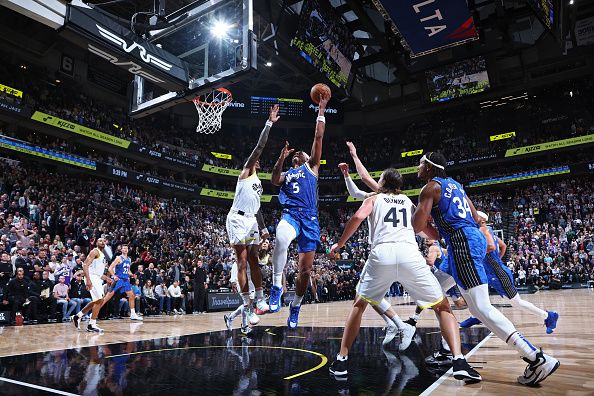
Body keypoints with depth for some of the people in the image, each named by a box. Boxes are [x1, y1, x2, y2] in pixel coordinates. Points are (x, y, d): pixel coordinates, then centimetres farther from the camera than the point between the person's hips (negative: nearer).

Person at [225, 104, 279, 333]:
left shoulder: (258, 183, 23)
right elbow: (259, 147, -9)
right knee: (242, 263, -5)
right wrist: (269, 123, -9)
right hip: (238, 219, -7)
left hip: (251, 221, 7)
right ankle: (247, 307, -1)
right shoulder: (245, 173, 0)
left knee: (253, 261, 7)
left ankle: (259, 301, 13)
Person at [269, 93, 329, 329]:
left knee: (305, 269, 1)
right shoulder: (285, 174, 25)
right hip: (290, 214, 0)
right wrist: (281, 157, -8)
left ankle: (296, 305, 23)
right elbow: (274, 180, 0)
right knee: (280, 241, -37)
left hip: (310, 219, 0)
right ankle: (277, 286, -19)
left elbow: (318, 138, 12)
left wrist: (321, 110, 10)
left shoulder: (311, 167, 20)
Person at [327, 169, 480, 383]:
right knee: (442, 306, 19)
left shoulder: (373, 199, 24)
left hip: (381, 254, -1)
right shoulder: (409, 202, 32)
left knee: (359, 305, 22)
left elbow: (358, 217, 3)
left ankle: (341, 360, 19)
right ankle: (459, 362, 2)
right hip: (410, 254, 1)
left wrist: (340, 244, 12)